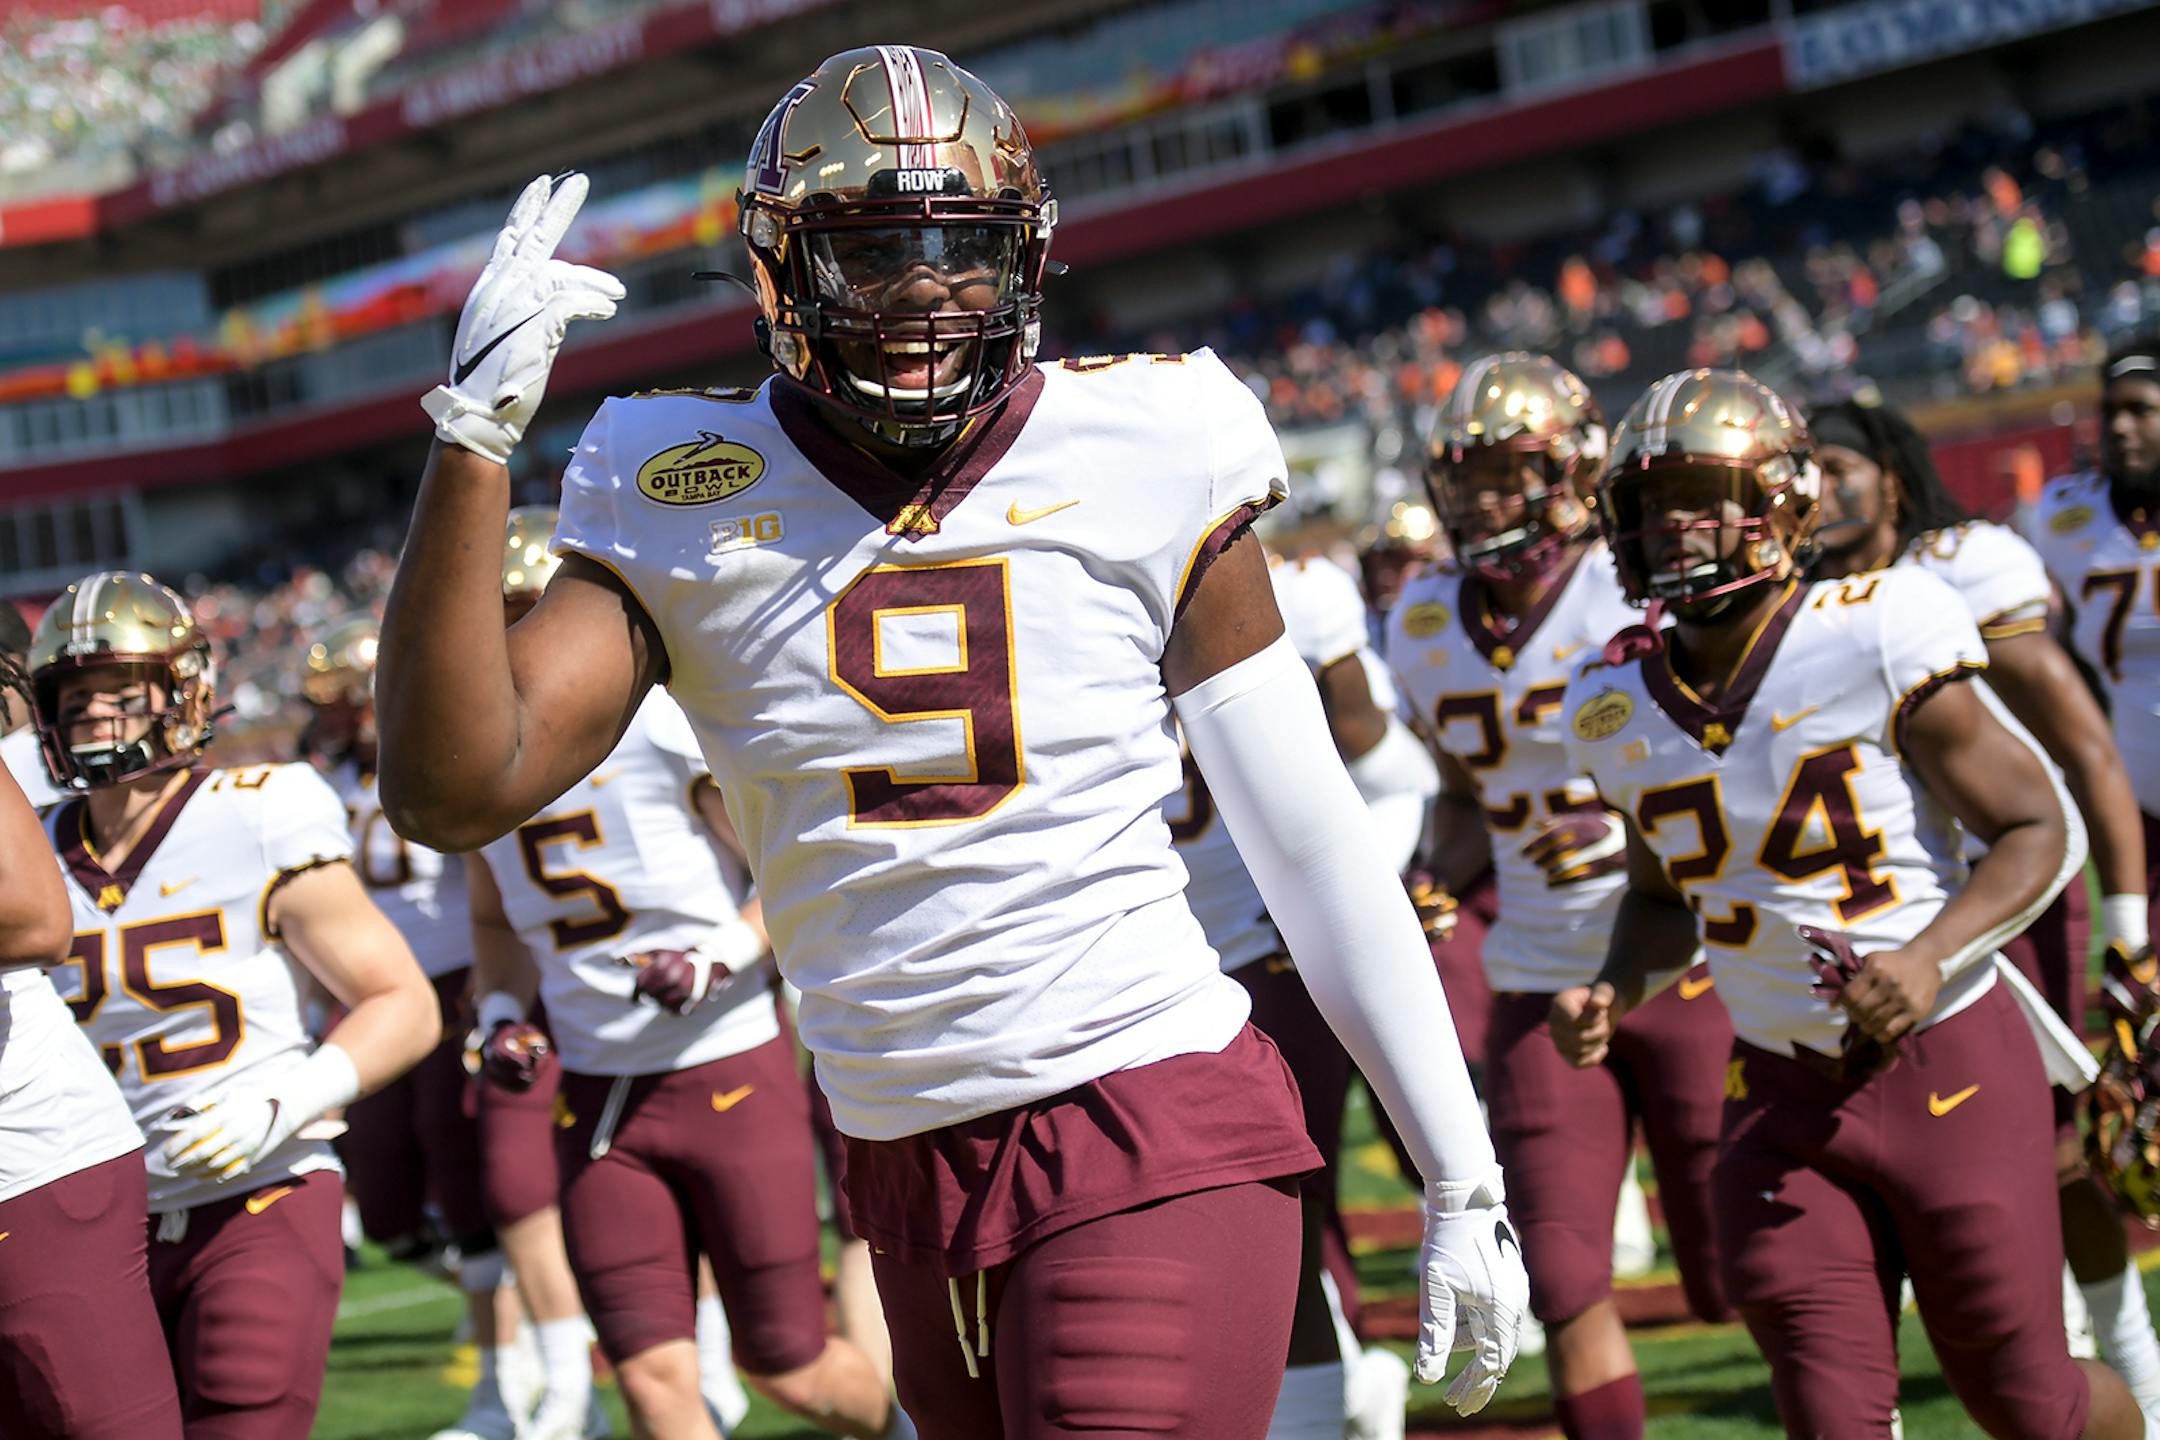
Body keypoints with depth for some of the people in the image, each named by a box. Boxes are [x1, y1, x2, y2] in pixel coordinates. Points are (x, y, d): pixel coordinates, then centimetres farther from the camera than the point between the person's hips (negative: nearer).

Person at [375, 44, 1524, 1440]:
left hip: (1156, 1140, -3)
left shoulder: (1144, 458, -1)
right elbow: (454, 792, -9)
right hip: (908, 1164, 3)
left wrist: (1466, 1184, 5)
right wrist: (473, 431, -15)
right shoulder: (683, 503, 2)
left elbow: (1319, 853, 3)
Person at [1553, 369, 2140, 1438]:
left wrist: (1933, 957, -25)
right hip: (1783, 1100, 4)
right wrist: (1611, 995, -1)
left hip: (1950, 1071, -4)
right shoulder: (1619, 708, 2)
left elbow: (2037, 832, -10)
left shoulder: (1873, 641, -15)